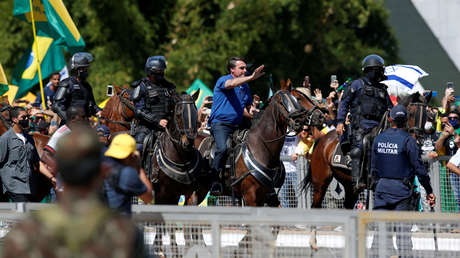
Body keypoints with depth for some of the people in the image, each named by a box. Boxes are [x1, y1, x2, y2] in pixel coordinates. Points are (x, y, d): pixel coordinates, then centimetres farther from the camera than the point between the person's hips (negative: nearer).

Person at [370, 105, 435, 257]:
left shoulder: (379, 139, 3)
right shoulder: (408, 140, -10)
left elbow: (373, 168, 9)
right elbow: (419, 168, -10)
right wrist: (429, 191, -4)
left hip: (382, 187, 4)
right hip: (402, 190, -4)